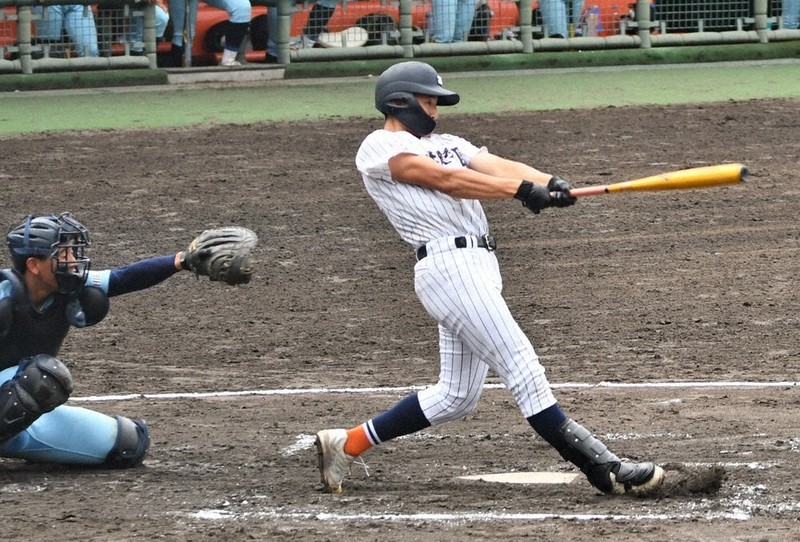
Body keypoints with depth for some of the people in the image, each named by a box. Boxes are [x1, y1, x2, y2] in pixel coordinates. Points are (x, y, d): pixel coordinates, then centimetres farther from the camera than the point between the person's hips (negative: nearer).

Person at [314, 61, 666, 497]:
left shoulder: (446, 144, 25)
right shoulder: (380, 148, 1)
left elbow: (495, 165, 7)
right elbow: (445, 179, -13)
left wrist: (547, 182, -14)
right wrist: (523, 190, -22)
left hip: (480, 266, 9)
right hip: (447, 262, -9)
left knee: (456, 396, 11)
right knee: (521, 367, -13)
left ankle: (346, 444, 22)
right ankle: (603, 469, -17)